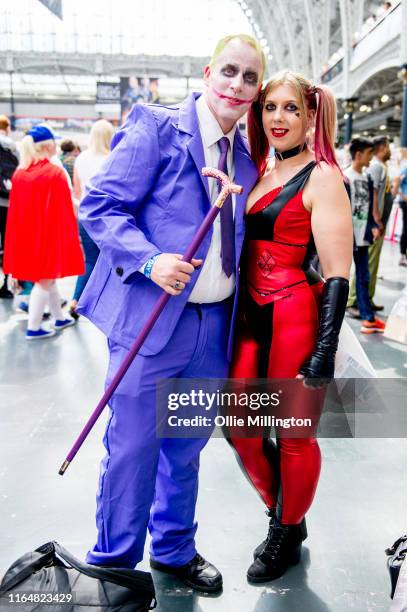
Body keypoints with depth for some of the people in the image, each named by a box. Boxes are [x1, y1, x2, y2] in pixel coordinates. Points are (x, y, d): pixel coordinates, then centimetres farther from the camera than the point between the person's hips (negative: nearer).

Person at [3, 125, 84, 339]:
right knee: (45, 278, 2)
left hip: (26, 233, 7)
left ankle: (59, 319, 31)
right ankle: (33, 328, 5)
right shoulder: (55, 173, -14)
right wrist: (69, 236, -6)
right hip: (50, 233, -7)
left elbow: (15, 208, 7)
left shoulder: (19, 172, 4)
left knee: (48, 277, 19)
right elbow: (63, 210, -13)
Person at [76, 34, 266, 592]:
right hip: (152, 317, -5)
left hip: (214, 326, 6)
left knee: (186, 448, 18)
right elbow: (99, 206, -10)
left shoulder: (246, 158, 12)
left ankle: (174, 550, 39)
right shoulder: (157, 127, -6)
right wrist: (151, 260, -23)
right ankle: (113, 566, 27)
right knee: (132, 450, 3)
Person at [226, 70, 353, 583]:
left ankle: (288, 533, 32)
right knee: (240, 428, 10)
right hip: (250, 316, 7)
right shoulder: (259, 172, 12)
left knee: (294, 434, 7)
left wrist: (323, 354, -17)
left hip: (297, 319, -6)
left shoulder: (321, 178, -8)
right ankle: (282, 513, 36)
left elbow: (337, 275, -14)